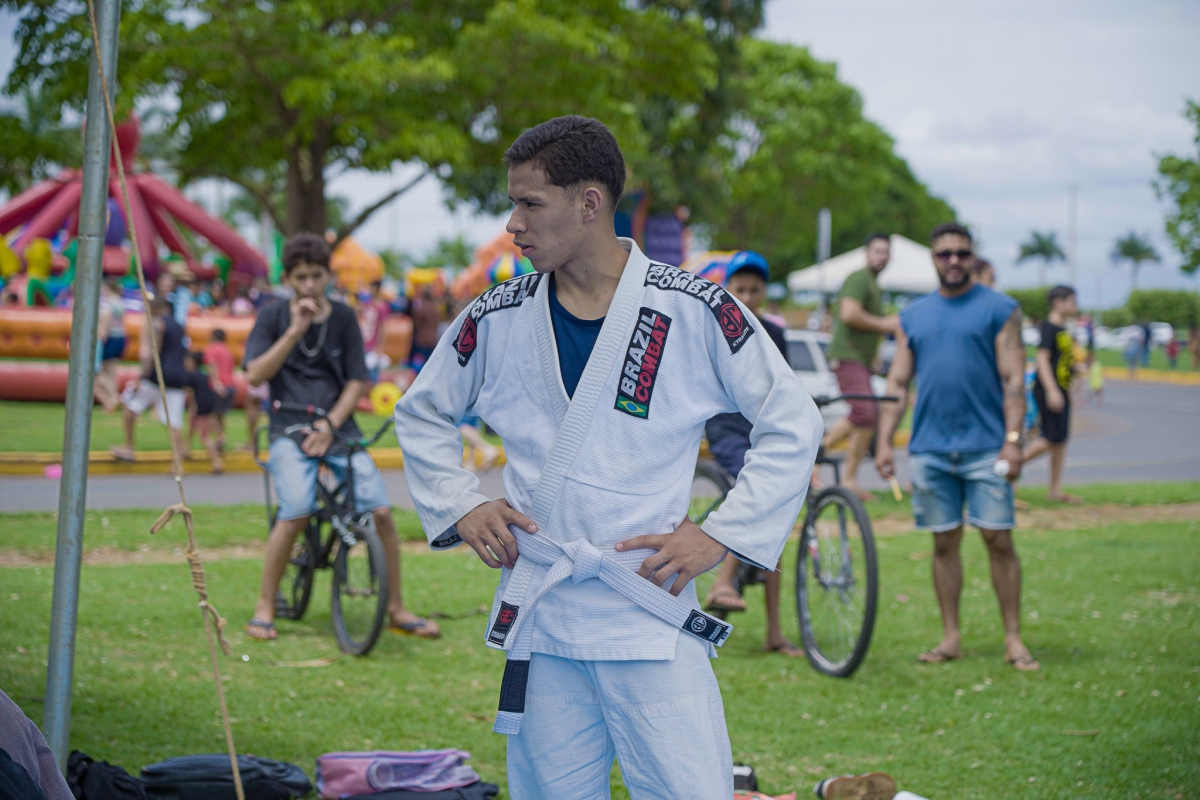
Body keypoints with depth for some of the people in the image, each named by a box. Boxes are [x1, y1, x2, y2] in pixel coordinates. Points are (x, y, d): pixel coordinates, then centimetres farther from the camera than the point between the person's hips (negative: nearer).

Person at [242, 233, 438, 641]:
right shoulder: (273, 316, 4)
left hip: (338, 428, 2)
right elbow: (256, 375, -6)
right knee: (296, 512, -25)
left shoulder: (343, 317, 6)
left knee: (380, 511, -12)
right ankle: (264, 607, -8)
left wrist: (329, 425, -8)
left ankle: (395, 608, 4)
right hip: (289, 429, -2)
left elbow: (356, 382, 6)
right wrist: (295, 331, -14)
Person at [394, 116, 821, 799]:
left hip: (654, 615, -3)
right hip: (538, 615, 3)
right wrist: (461, 506, 6)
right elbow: (422, 415, 20)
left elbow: (793, 423, 1)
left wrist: (722, 536, -5)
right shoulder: (497, 319, 4)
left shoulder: (695, 311, -5)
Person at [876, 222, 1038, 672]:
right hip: (930, 449, 3)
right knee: (944, 543, 7)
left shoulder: (999, 310, 3)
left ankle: (1013, 639, 2)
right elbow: (897, 384, 13)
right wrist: (884, 441, 3)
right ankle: (951, 638, 14)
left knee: (999, 540, -5)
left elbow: (1013, 380, -2)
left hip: (985, 447, -3)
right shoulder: (913, 317, 13)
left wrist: (1013, 440, -12)